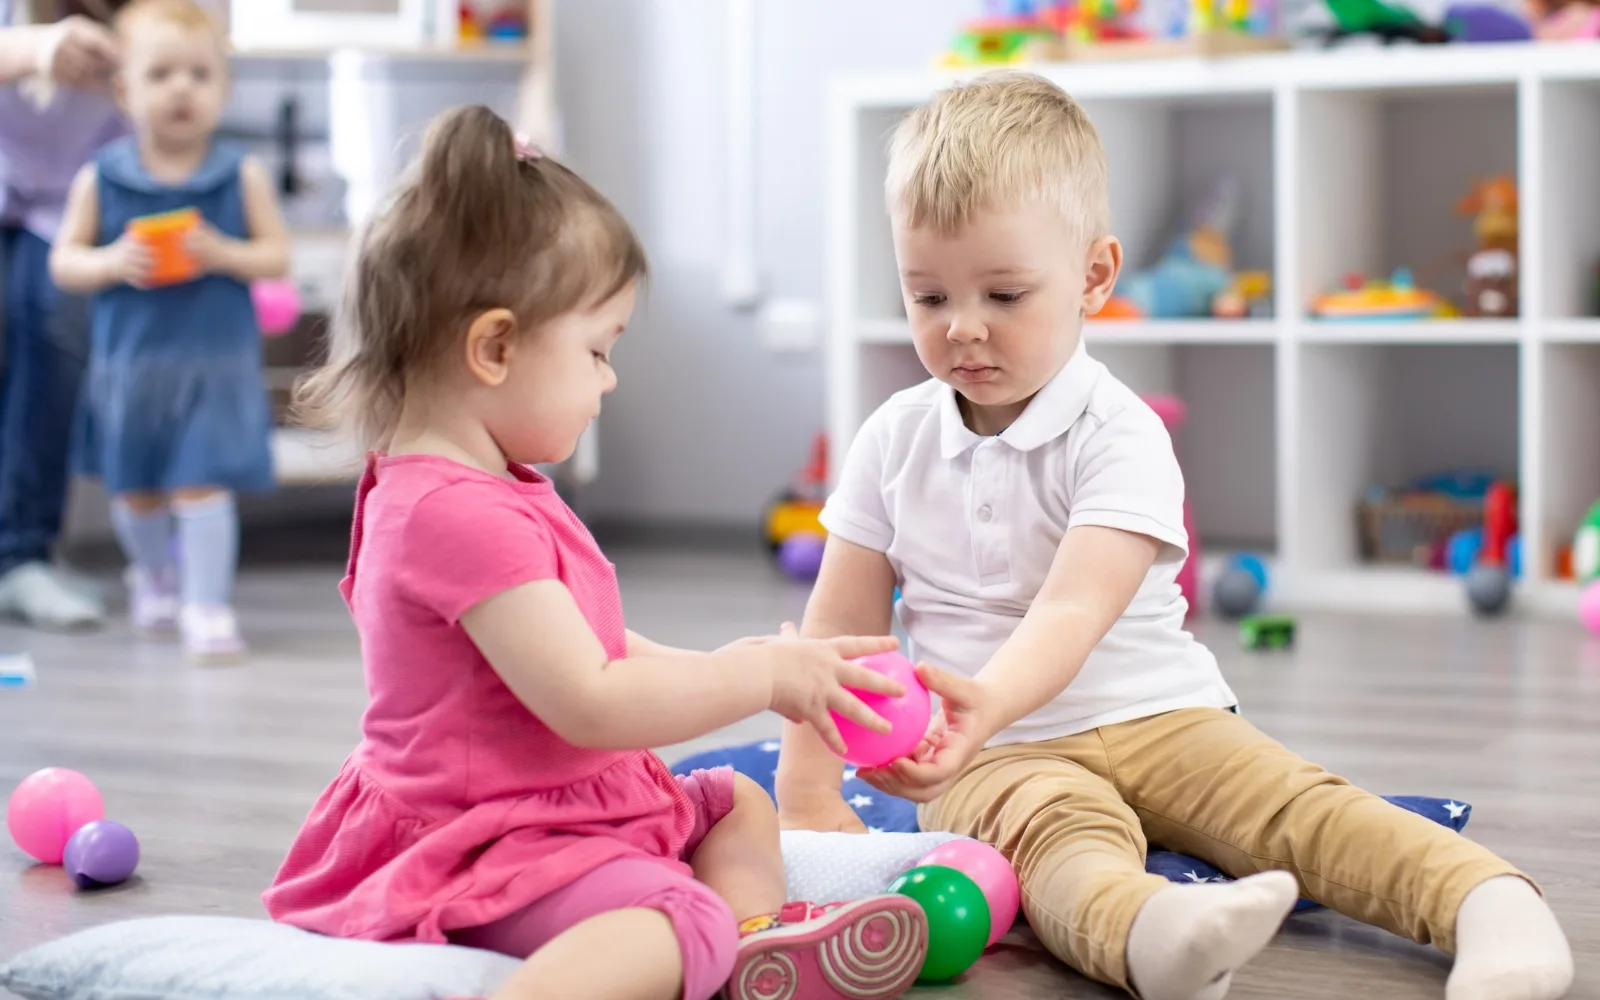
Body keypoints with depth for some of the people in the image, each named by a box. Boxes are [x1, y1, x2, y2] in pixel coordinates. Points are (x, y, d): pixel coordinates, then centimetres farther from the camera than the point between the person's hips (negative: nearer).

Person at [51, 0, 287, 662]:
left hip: (216, 364, -2)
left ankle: (205, 603, 2)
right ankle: (156, 577, 41)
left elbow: (277, 256, -2)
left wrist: (224, 254, -20)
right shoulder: (100, 178, -2)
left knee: (201, 484, -10)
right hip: (128, 361, 2)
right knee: (134, 488, 15)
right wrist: (113, 263, -17)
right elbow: (65, 261, 2)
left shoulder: (242, 176, -4)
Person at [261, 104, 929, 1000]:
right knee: (680, 924, -32)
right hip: (490, 849, -12)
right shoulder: (459, 514, -24)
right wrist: (761, 675, -17)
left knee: (737, 805, 21)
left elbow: (598, 649, 17)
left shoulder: (489, 491, 13)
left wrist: (731, 671, 4)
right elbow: (590, 703, -27)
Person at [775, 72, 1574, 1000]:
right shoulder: (894, 440, 6)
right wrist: (808, 783, 1)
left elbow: (1073, 611, -25)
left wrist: (985, 704, -45)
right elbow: (841, 619, 10)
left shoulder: (1118, 435, -9)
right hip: (991, 756, 0)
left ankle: (1492, 902, -42)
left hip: (1153, 717, 1)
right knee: (1060, 826, -34)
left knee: (1293, 802, -25)